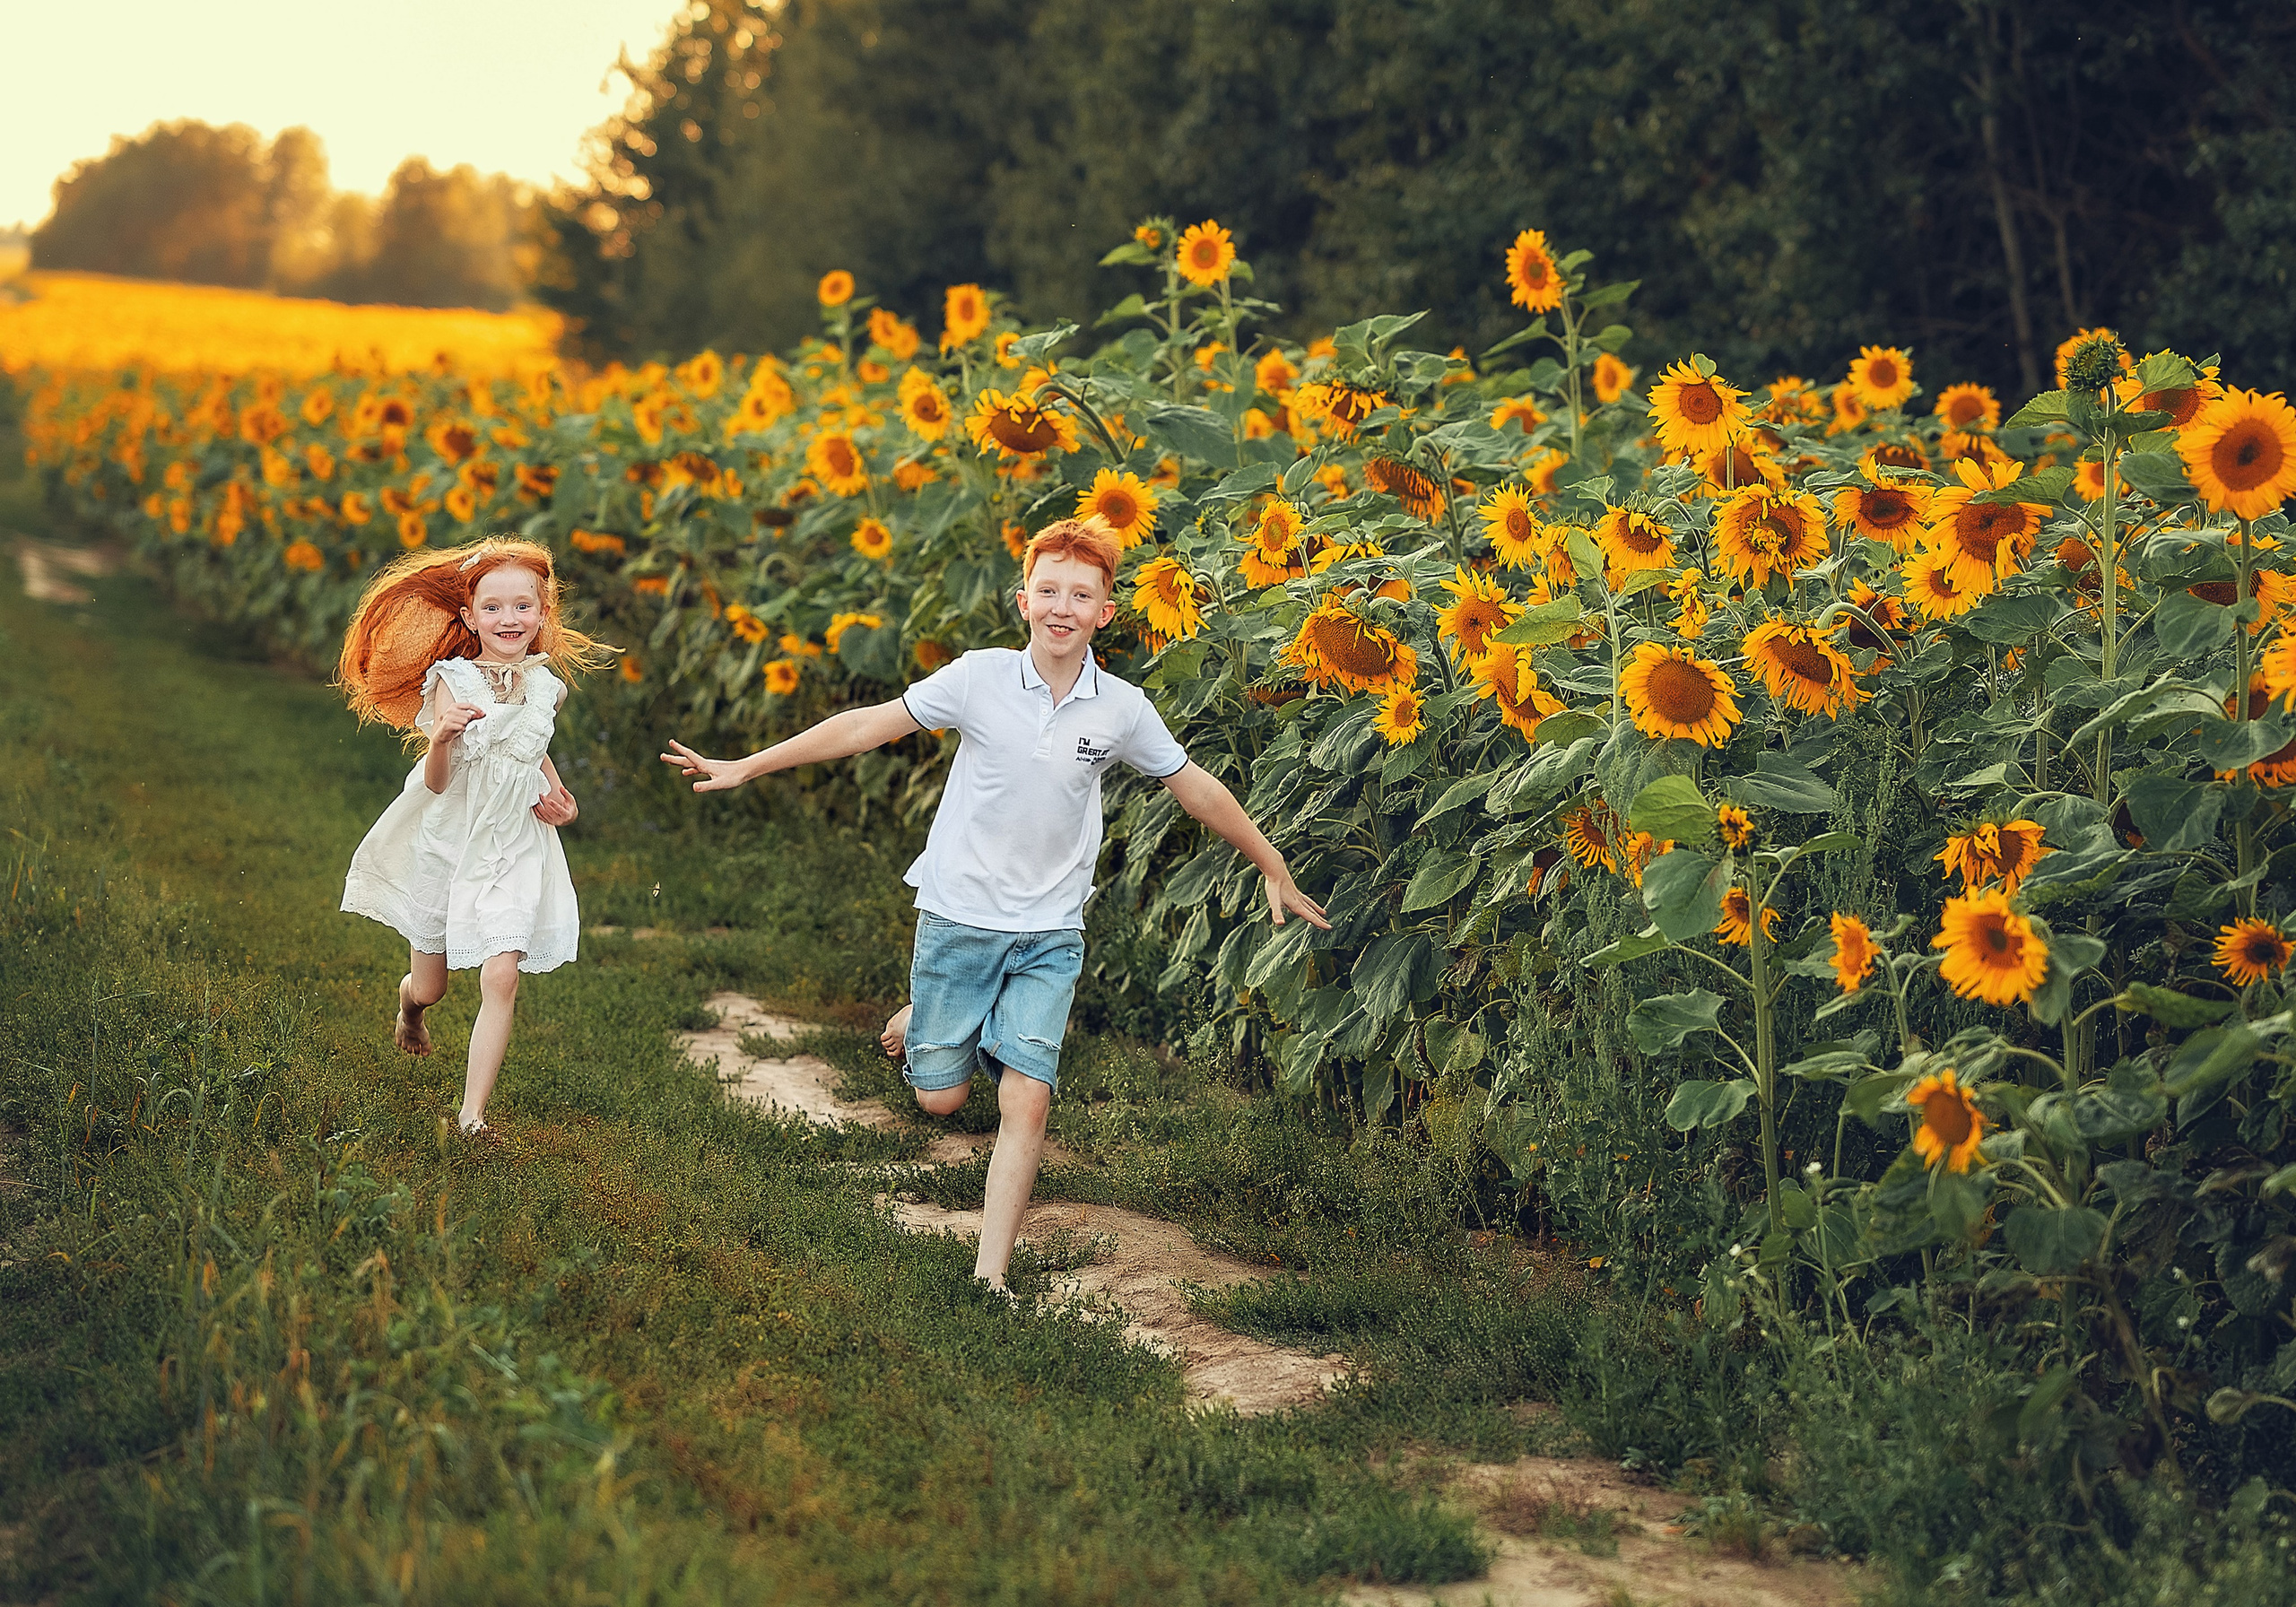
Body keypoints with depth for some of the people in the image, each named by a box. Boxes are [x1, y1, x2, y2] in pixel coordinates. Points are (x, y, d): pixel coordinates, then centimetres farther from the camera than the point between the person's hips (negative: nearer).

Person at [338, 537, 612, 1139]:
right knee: (429, 987, 15)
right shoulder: (452, 682, -14)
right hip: (444, 844, -1)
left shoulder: (547, 688, -2)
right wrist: (441, 740, -40)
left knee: (501, 979, -16)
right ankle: (409, 1006, 53)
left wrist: (555, 788, 3)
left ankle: (472, 1113, -11)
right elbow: (436, 783, -20)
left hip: (514, 849, 1)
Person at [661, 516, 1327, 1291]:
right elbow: (868, 726, -2)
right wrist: (744, 768, -1)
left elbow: (1198, 789, 10)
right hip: (959, 916, 0)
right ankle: (924, 1016, 41)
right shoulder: (980, 678, -9)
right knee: (939, 1098, 6)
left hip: (1050, 934, 1)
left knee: (1026, 1100, -11)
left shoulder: (1123, 710, -4)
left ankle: (991, 1277, -3)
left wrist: (1276, 873, 18)